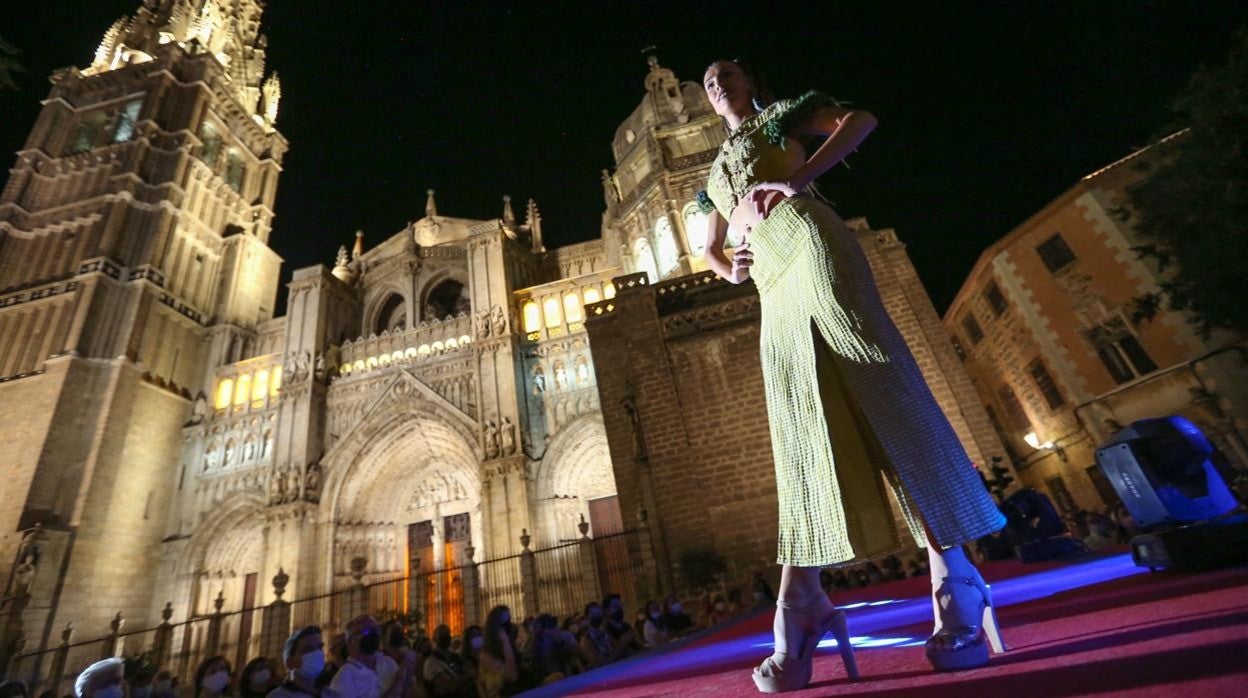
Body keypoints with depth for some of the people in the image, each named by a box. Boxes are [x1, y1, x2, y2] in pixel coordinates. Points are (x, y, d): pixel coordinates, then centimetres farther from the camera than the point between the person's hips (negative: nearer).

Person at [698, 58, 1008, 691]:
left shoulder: (780, 115, 21)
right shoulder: (718, 169, 34)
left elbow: (861, 120, 4)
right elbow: (710, 248, 35)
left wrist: (797, 178, -12)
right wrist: (730, 271, 9)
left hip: (809, 246, -5)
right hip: (772, 288, 5)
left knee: (878, 387, -17)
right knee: (799, 431, -5)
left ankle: (953, 578, -12)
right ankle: (802, 607, -6)